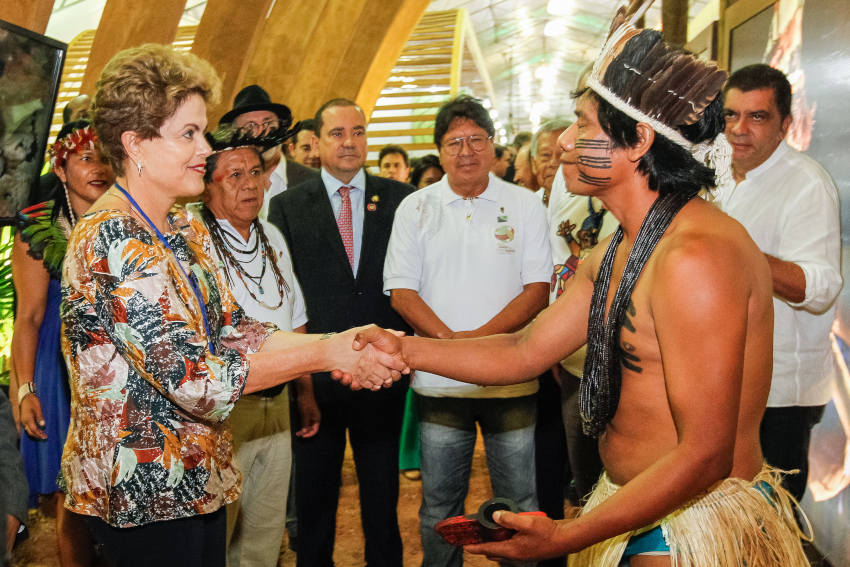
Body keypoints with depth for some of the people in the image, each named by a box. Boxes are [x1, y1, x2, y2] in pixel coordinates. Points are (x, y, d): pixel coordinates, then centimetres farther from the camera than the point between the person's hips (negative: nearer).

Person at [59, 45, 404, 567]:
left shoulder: (187, 228, 5)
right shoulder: (113, 241, -24)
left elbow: (233, 329, 1)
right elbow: (198, 379, -27)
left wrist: (341, 343, -11)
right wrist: (321, 354, -21)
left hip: (196, 473, 8)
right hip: (141, 490, -8)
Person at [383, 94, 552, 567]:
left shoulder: (526, 206, 3)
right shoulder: (415, 208, 5)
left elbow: (538, 289, -4)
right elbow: (402, 291, -1)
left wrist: (479, 337, -17)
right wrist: (449, 340, -15)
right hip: (439, 382, 1)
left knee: (520, 505, 9)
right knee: (439, 506, 13)